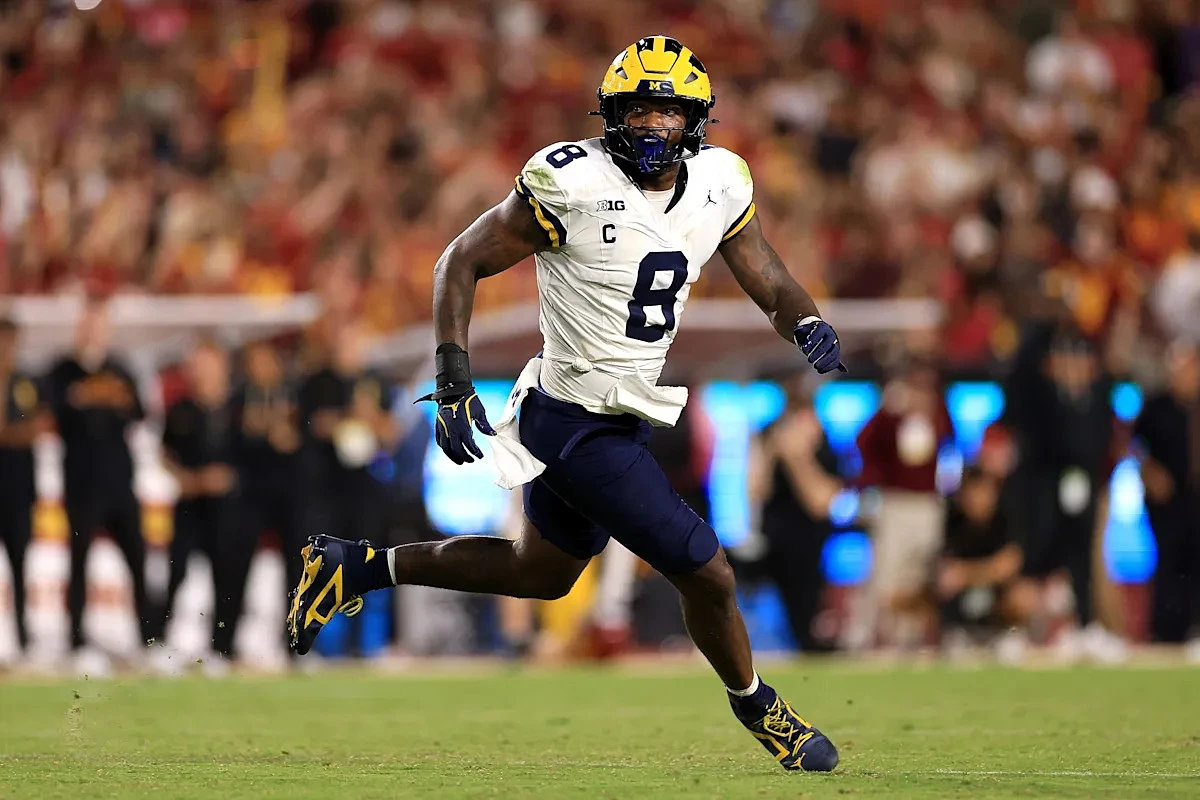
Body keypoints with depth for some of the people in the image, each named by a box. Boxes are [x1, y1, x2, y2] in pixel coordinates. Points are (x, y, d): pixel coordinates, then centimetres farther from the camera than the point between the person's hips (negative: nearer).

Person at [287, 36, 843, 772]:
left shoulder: (718, 187, -1)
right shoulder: (574, 185, -21)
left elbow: (773, 286, 6)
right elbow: (463, 262, -12)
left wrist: (809, 327, -17)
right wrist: (454, 382, -20)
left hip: (623, 421, 8)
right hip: (583, 429, -8)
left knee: (541, 574, 26)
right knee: (707, 574, -4)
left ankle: (359, 568, 36)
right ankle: (755, 704, 24)